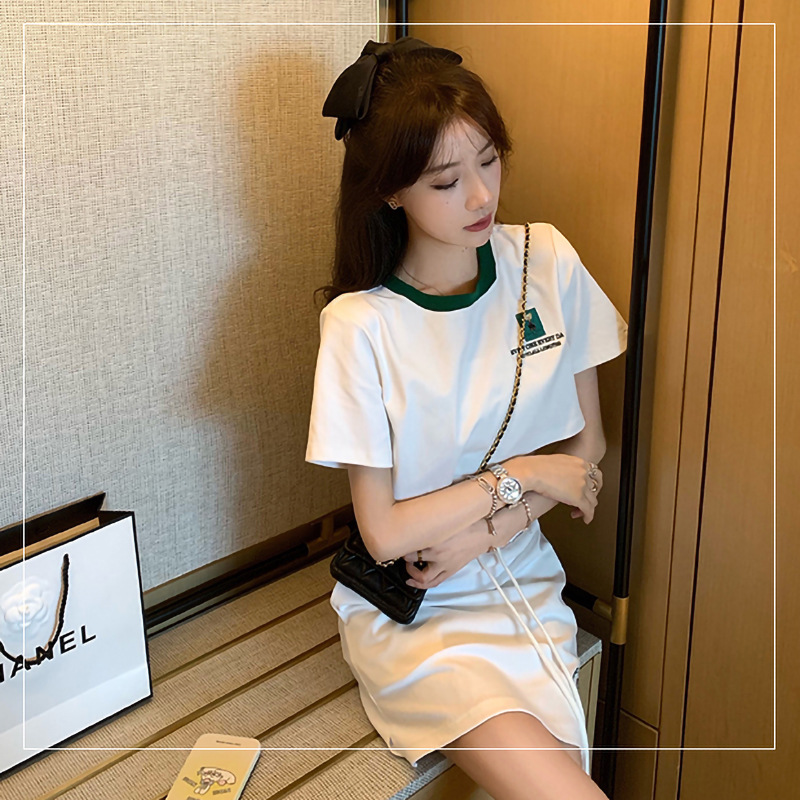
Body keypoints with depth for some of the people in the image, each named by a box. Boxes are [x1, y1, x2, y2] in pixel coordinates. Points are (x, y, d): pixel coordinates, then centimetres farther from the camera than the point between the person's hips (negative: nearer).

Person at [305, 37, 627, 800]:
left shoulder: (547, 261, -4)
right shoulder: (359, 325, -16)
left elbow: (585, 448, 3)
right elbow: (384, 532, -12)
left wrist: (489, 527, -11)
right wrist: (521, 476, -12)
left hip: (525, 586, 3)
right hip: (413, 616, -3)